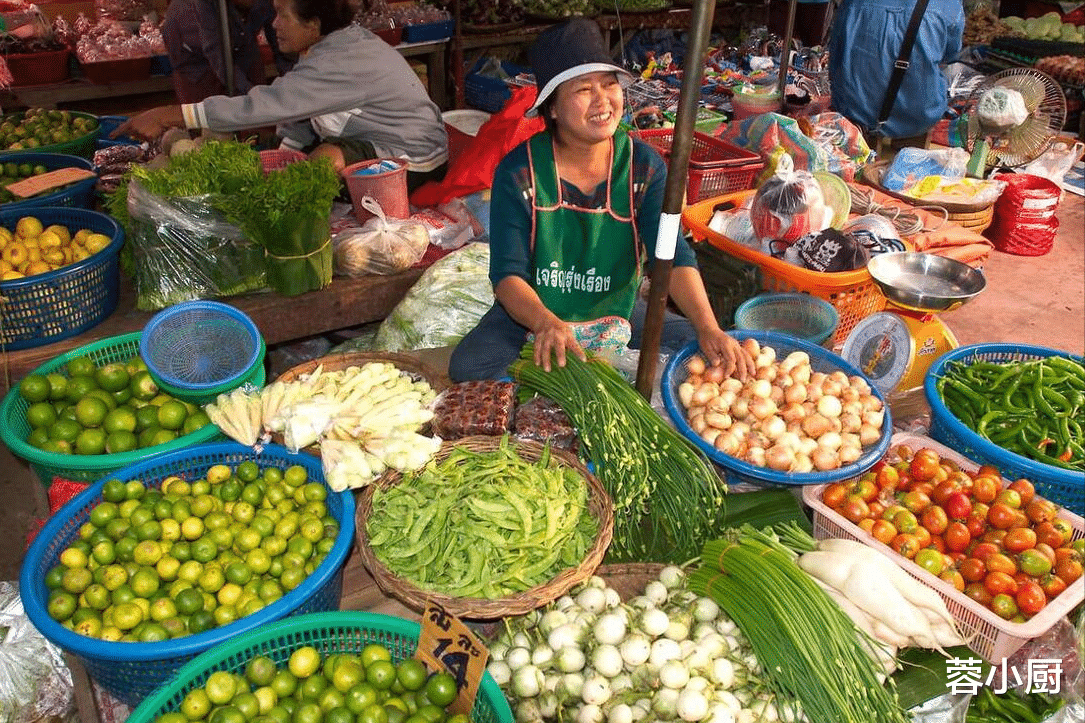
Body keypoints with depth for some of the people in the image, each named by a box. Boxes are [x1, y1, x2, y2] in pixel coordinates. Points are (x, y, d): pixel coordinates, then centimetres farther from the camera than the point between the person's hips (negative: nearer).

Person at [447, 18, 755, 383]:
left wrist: (709, 328, -35)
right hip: (531, 313, -2)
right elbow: (507, 274, -20)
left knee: (703, 351, -15)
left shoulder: (644, 166, -8)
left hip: (617, 310, 3)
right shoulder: (518, 172, -14)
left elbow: (673, 256, -17)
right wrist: (546, 323, -42)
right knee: (468, 367, -29)